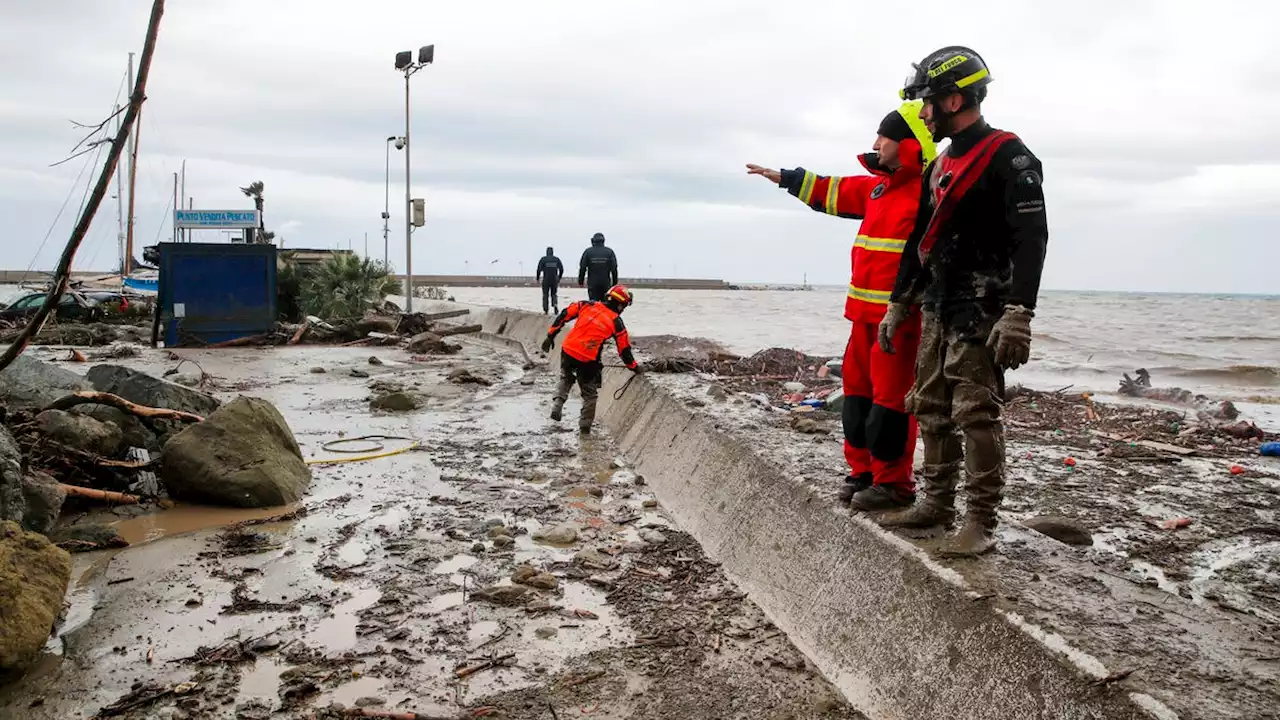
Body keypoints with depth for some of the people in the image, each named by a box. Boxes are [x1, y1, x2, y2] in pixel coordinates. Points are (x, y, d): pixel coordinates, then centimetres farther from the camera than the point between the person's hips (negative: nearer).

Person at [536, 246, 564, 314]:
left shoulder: (543, 259, -2)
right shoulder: (557, 259, 4)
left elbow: (539, 269, -6)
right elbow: (561, 269, 5)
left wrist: (537, 278, 7)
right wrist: (559, 278, 18)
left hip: (546, 280, -2)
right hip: (554, 280, 2)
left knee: (545, 295, 7)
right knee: (554, 294, 14)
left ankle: (545, 310, 2)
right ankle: (555, 304, -14)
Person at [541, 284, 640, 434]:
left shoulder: (587, 305, 5)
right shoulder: (616, 322, -2)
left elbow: (564, 315, 2)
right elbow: (624, 349, 4)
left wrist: (551, 336, 8)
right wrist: (634, 367, 19)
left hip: (568, 351, 3)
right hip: (588, 361, -3)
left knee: (566, 380, 31)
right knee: (590, 393, 19)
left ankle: (557, 405, 11)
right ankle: (585, 426, 20)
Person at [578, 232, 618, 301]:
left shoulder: (588, 252, 0)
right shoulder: (609, 252, 2)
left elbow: (582, 268, 0)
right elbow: (614, 269, 0)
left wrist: (580, 282, 10)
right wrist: (614, 283, 7)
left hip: (592, 283, 0)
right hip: (606, 283, 1)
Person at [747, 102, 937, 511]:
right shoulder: (878, 186, 15)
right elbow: (833, 192, 28)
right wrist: (784, 178, 32)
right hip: (865, 311, 9)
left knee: (890, 395, -5)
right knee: (858, 389, 14)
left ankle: (893, 484, 5)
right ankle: (864, 472, 25)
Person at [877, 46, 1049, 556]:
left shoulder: (1008, 156, -9)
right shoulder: (940, 167, 18)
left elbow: (1031, 238, -18)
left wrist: (1018, 314, -26)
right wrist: (896, 307, 22)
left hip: (982, 314, -9)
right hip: (938, 310, 9)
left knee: (977, 415, -9)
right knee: (932, 411, 11)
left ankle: (981, 522, -2)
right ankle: (937, 504, 22)